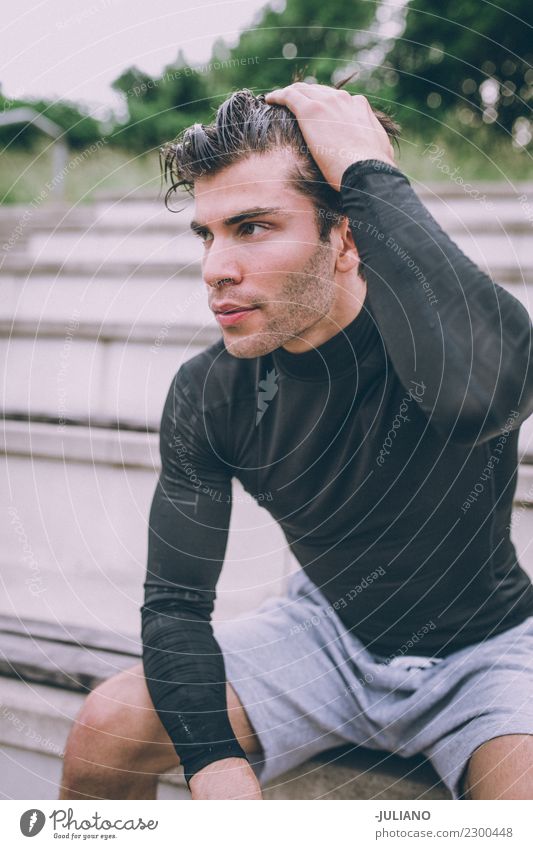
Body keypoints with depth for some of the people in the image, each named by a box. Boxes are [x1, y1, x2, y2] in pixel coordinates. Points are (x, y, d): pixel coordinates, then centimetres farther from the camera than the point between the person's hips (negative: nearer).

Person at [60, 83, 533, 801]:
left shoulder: (443, 329, -25)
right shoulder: (208, 394, -13)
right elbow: (175, 603, -8)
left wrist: (371, 173, -39)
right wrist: (219, 768, -25)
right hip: (329, 630, 3)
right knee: (108, 728, -14)